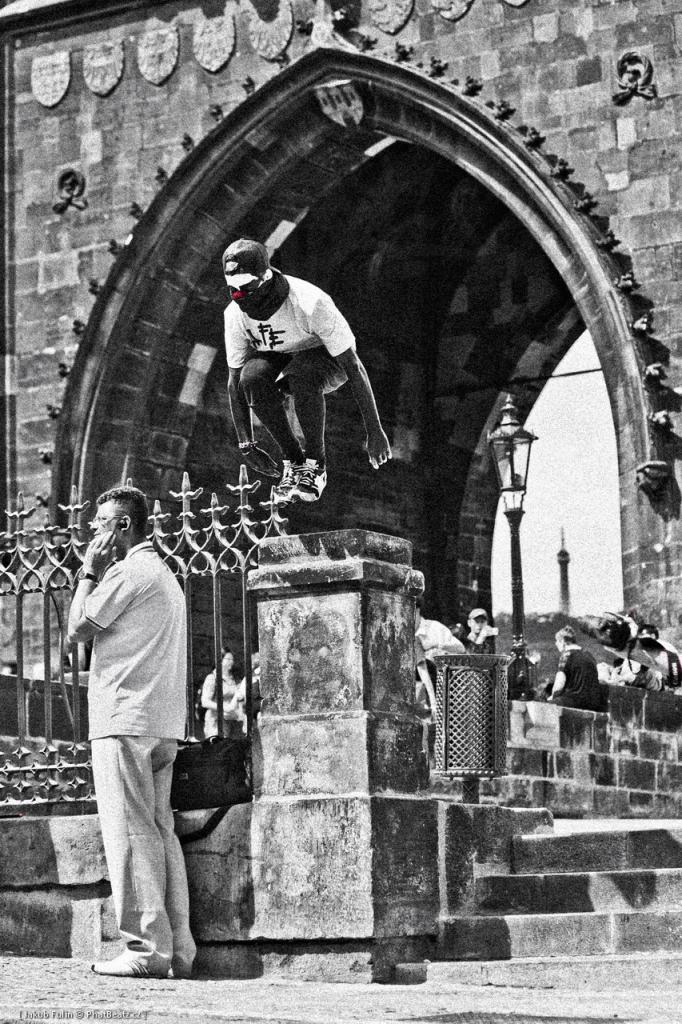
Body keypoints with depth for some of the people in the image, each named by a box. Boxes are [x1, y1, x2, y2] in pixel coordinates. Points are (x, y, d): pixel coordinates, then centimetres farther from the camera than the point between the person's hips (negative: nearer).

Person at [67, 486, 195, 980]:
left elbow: (79, 628, -5)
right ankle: (178, 948, 4)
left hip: (125, 720, -9)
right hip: (165, 725, 9)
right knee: (160, 832, 7)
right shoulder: (164, 575, 23)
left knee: (130, 832, -9)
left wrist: (90, 572, 3)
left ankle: (146, 948, -11)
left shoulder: (129, 570, -8)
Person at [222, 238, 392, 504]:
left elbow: (354, 367, -29)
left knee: (302, 375, -40)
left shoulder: (310, 304, -34)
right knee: (252, 376, -31)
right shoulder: (235, 315, -19)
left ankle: (315, 465, -20)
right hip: (279, 360, 4)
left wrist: (374, 431, -27)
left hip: (328, 358, -4)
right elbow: (235, 380, -8)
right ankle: (292, 461, -15)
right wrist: (246, 445, -11)